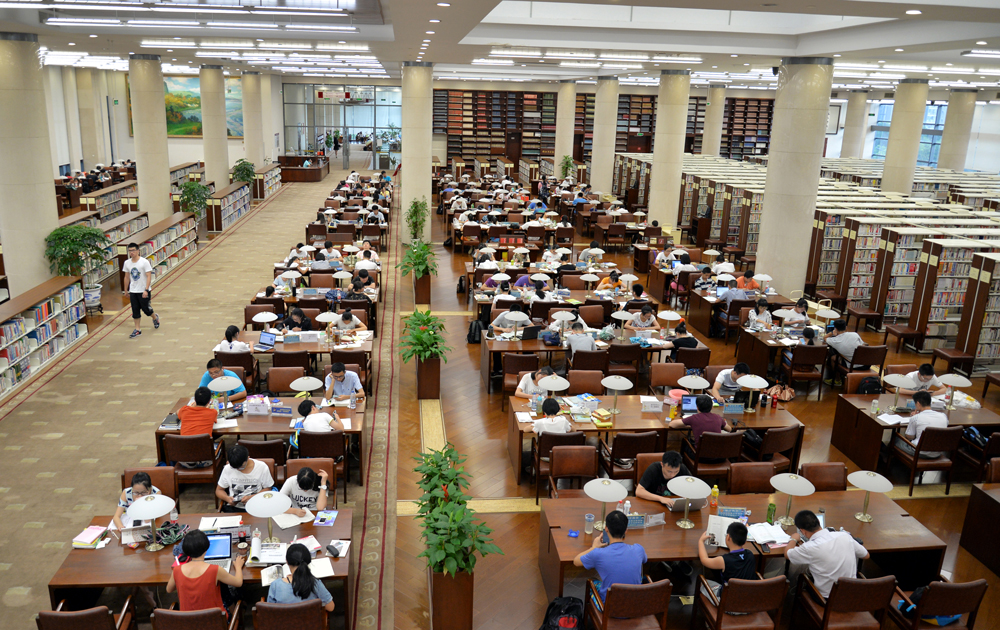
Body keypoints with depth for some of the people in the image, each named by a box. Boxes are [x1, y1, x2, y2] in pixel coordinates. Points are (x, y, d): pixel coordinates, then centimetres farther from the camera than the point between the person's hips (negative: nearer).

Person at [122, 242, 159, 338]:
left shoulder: (144, 262, -13)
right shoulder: (127, 263, 3)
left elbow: (149, 276, -15)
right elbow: (127, 277, 12)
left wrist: (146, 290, -21)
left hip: (143, 291, -4)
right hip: (133, 291, 4)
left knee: (145, 309, 5)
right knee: (135, 311, 4)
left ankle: (155, 318, 36)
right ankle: (137, 330, 12)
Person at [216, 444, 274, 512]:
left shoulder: (262, 467, -2)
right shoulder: (228, 469, 5)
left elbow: (268, 489, 5)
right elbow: (219, 490, 16)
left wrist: (252, 497, -13)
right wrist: (227, 498, -6)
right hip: (233, 507, 2)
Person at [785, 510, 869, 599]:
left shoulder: (809, 548, -25)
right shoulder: (845, 535, -12)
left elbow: (787, 553, -3)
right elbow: (866, 556, 8)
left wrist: (794, 539, 16)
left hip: (827, 598, -5)